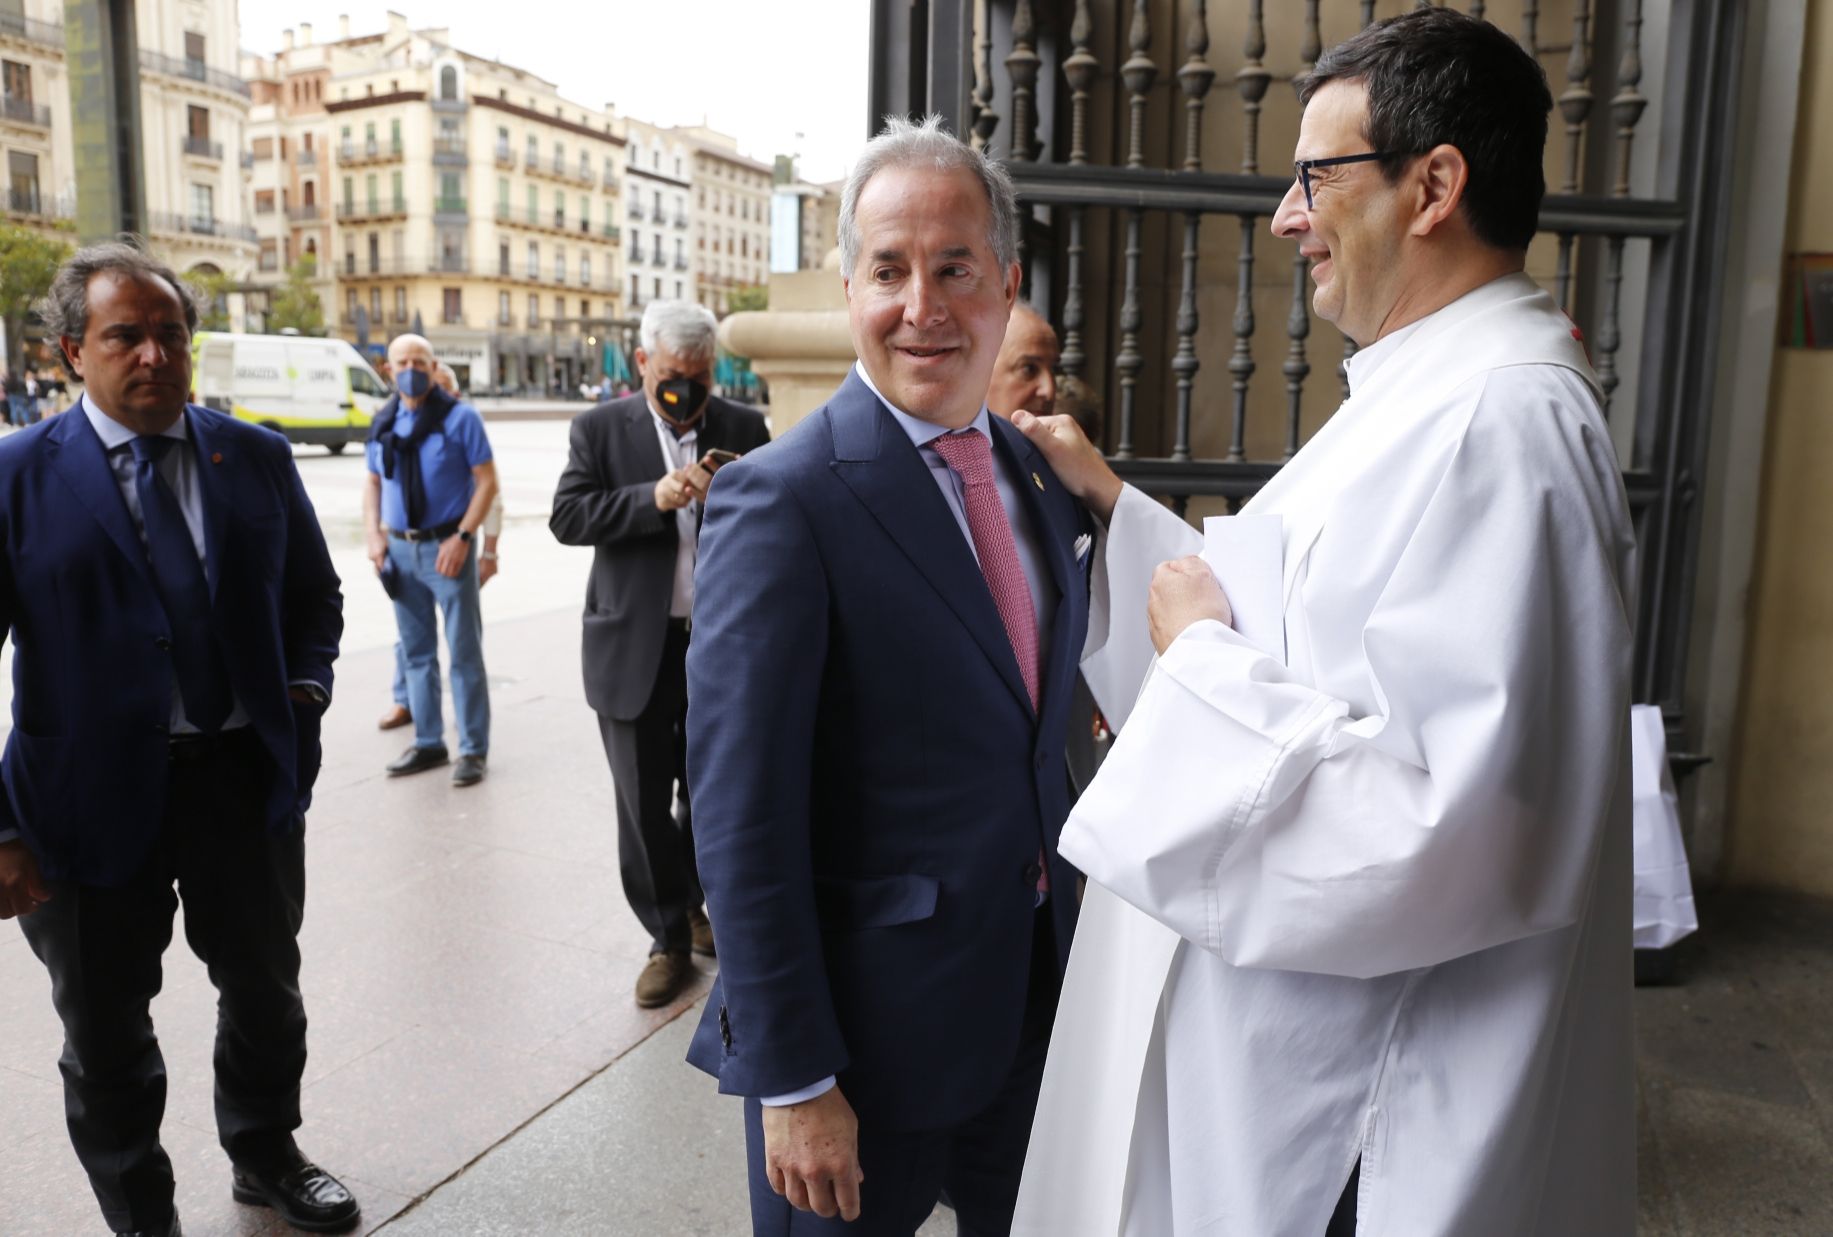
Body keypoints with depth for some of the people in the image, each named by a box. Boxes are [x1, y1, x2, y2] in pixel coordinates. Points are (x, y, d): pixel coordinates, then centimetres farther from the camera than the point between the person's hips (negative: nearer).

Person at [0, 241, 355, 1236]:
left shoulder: (257, 460, 2)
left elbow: (312, 595, 14)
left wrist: (304, 690, -5)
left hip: (248, 774, 3)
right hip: (92, 793, -2)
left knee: (266, 993, 20)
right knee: (105, 1032, 16)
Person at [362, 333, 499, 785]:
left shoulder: (460, 417, -5)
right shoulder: (383, 424, 10)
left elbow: (487, 481, -8)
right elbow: (373, 483, 18)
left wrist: (462, 537, -16)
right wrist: (374, 534, 3)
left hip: (446, 546, -5)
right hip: (400, 549, 5)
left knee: (464, 654, -1)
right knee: (416, 652, 12)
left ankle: (472, 750, 8)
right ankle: (428, 743, 24)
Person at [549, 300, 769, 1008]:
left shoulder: (744, 429, 3)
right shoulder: (601, 429, 0)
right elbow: (567, 518, -8)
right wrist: (652, 499, -21)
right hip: (635, 650, -1)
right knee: (644, 804, 7)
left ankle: (695, 902, 41)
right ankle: (669, 938, 24)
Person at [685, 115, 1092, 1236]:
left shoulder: (1043, 478, 4)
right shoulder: (779, 500, -19)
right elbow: (741, 819, -19)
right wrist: (793, 1083, -17)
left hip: (1040, 1005, 7)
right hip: (868, 1028, -6)